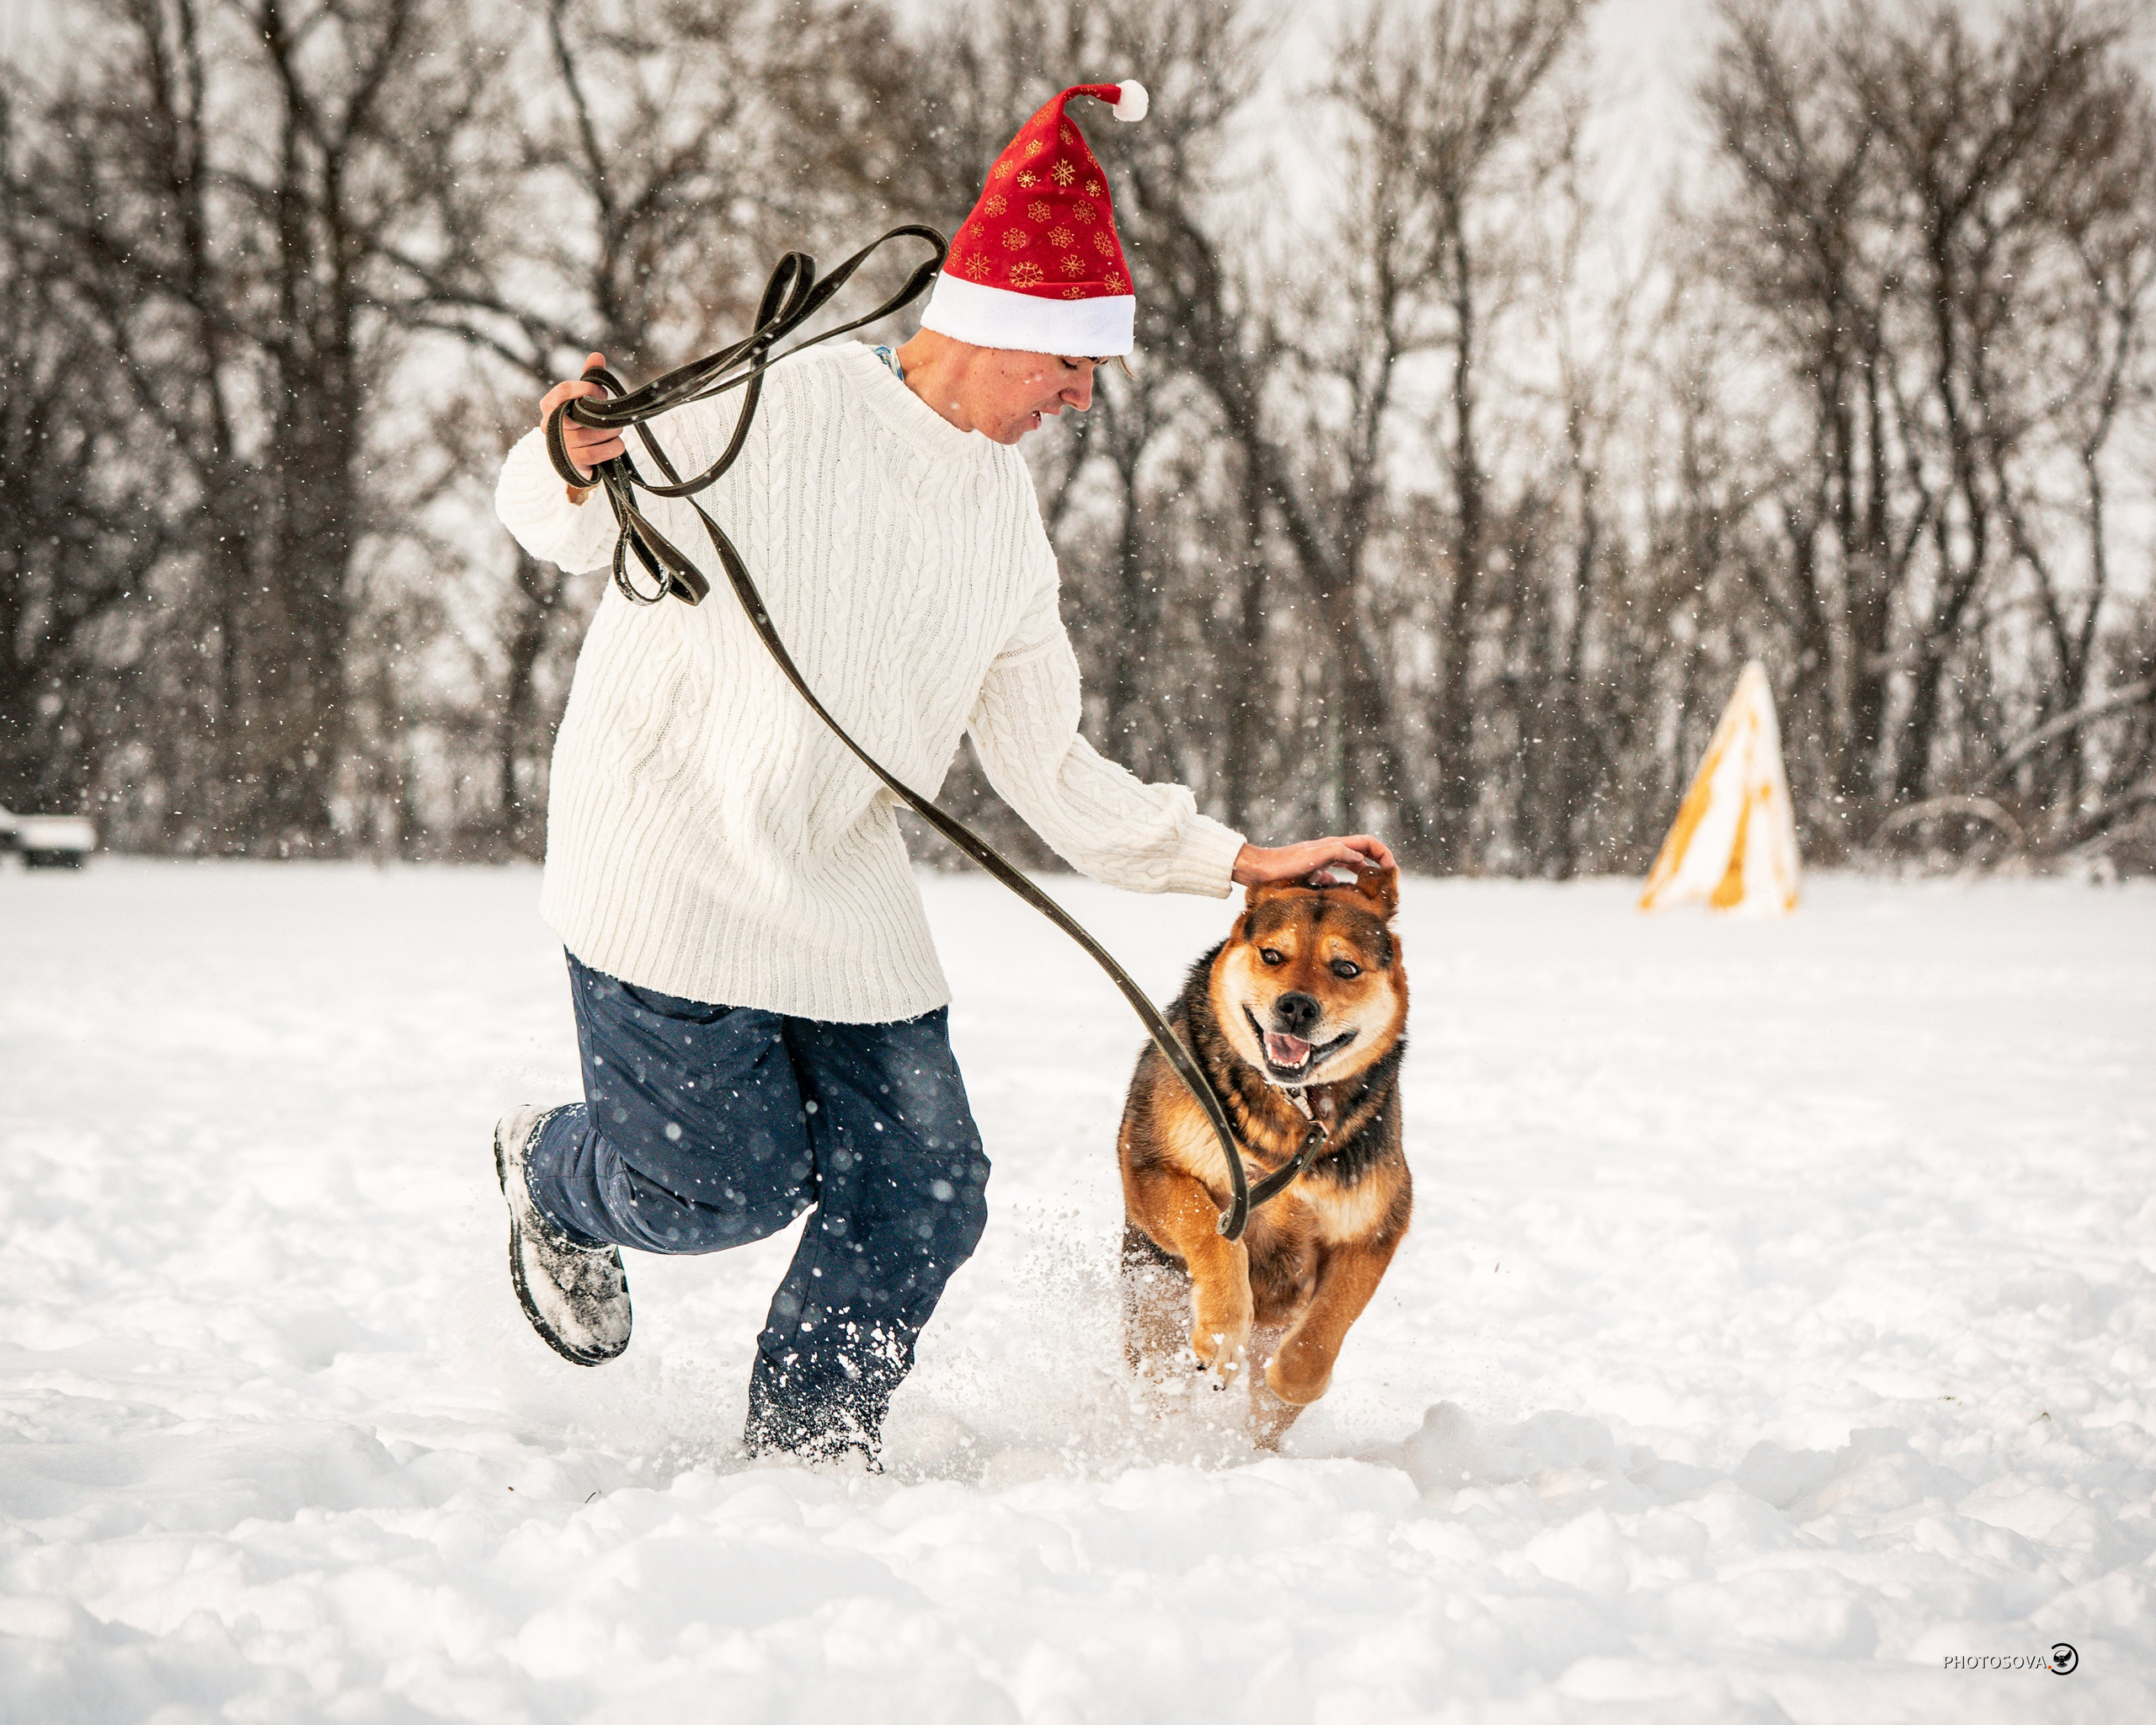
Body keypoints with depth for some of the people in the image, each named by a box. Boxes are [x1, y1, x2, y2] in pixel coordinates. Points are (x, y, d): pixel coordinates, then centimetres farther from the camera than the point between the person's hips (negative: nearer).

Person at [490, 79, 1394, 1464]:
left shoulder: (1008, 517, 8)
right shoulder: (783, 412, -13)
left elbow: (1046, 766, 9)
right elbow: (572, 528, -9)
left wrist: (1237, 859, 2)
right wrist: (570, 464, -34)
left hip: (846, 889, 6)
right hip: (675, 866, -6)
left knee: (922, 1193, 1)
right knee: (727, 1183, -2)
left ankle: (805, 1460, 20)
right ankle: (551, 1179, 33)